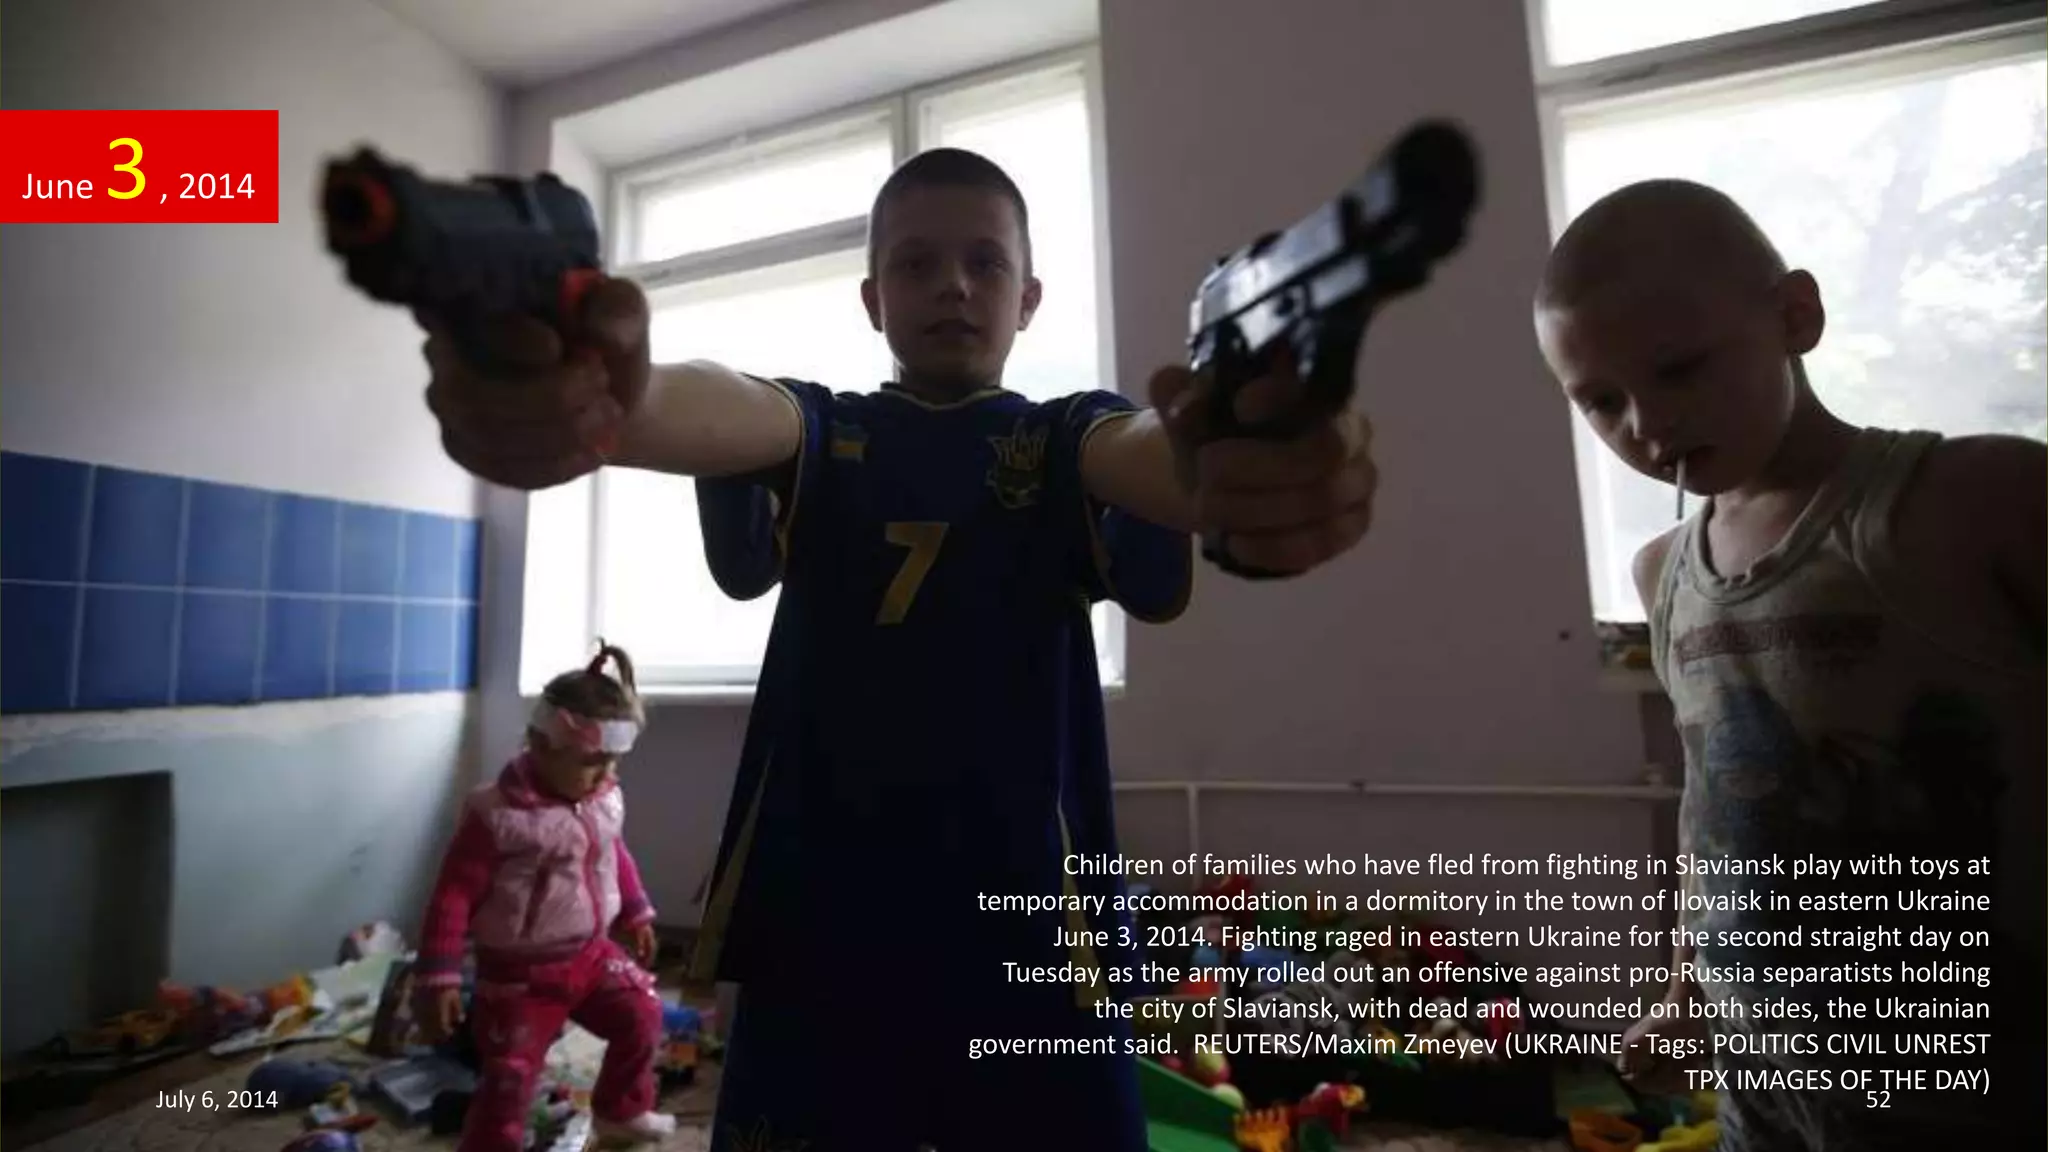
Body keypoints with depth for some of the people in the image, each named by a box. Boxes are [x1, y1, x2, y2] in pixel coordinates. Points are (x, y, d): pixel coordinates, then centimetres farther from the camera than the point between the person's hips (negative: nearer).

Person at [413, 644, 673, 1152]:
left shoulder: (606, 801, -6)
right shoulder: (496, 814, -25)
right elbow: (454, 894, -19)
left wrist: (636, 913, 22)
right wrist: (438, 978, -18)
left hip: (592, 953, 6)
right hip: (519, 974, -6)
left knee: (642, 1016, 15)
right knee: (508, 1080, -1)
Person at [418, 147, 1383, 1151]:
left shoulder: (1068, 439, 7)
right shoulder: (820, 434, 7)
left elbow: (1150, 447, -17)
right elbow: (723, 408, -16)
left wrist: (1233, 465, -42)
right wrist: (612, 399, -40)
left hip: (1033, 926, 1)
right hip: (814, 924, 1)